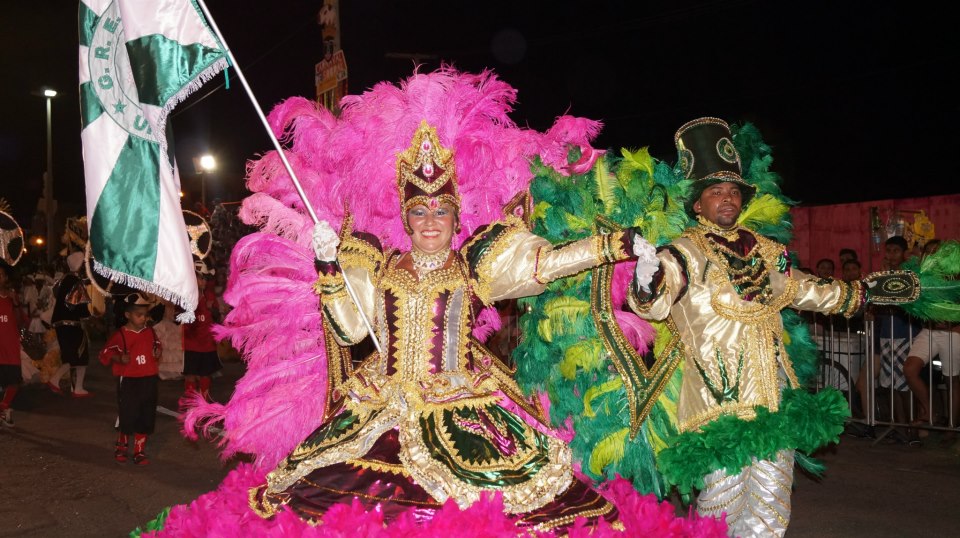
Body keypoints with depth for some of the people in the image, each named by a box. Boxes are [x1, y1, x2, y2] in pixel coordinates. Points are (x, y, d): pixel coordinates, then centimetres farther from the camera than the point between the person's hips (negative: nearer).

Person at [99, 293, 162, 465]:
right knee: (128, 417, 4)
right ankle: (121, 447, 30)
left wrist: (158, 352, 2)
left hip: (149, 380, 4)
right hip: (128, 381, -4)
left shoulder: (150, 332, 4)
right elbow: (106, 352, -10)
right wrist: (119, 358, -25)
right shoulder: (120, 334, -10)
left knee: (146, 419, 9)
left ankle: (139, 452, 23)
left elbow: (156, 345, 22)